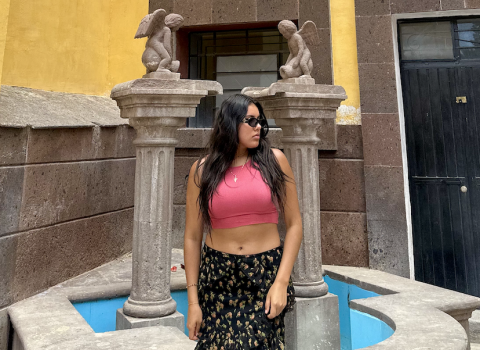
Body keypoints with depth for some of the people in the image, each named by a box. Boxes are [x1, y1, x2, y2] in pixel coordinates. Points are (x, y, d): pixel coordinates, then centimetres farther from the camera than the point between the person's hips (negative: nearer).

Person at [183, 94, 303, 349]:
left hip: (266, 273, 0)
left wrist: (281, 282, -9)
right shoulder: (202, 170, -1)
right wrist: (193, 301, 0)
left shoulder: (274, 160, -2)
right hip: (217, 276, 1)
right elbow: (192, 237, 1)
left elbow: (294, 224, -1)